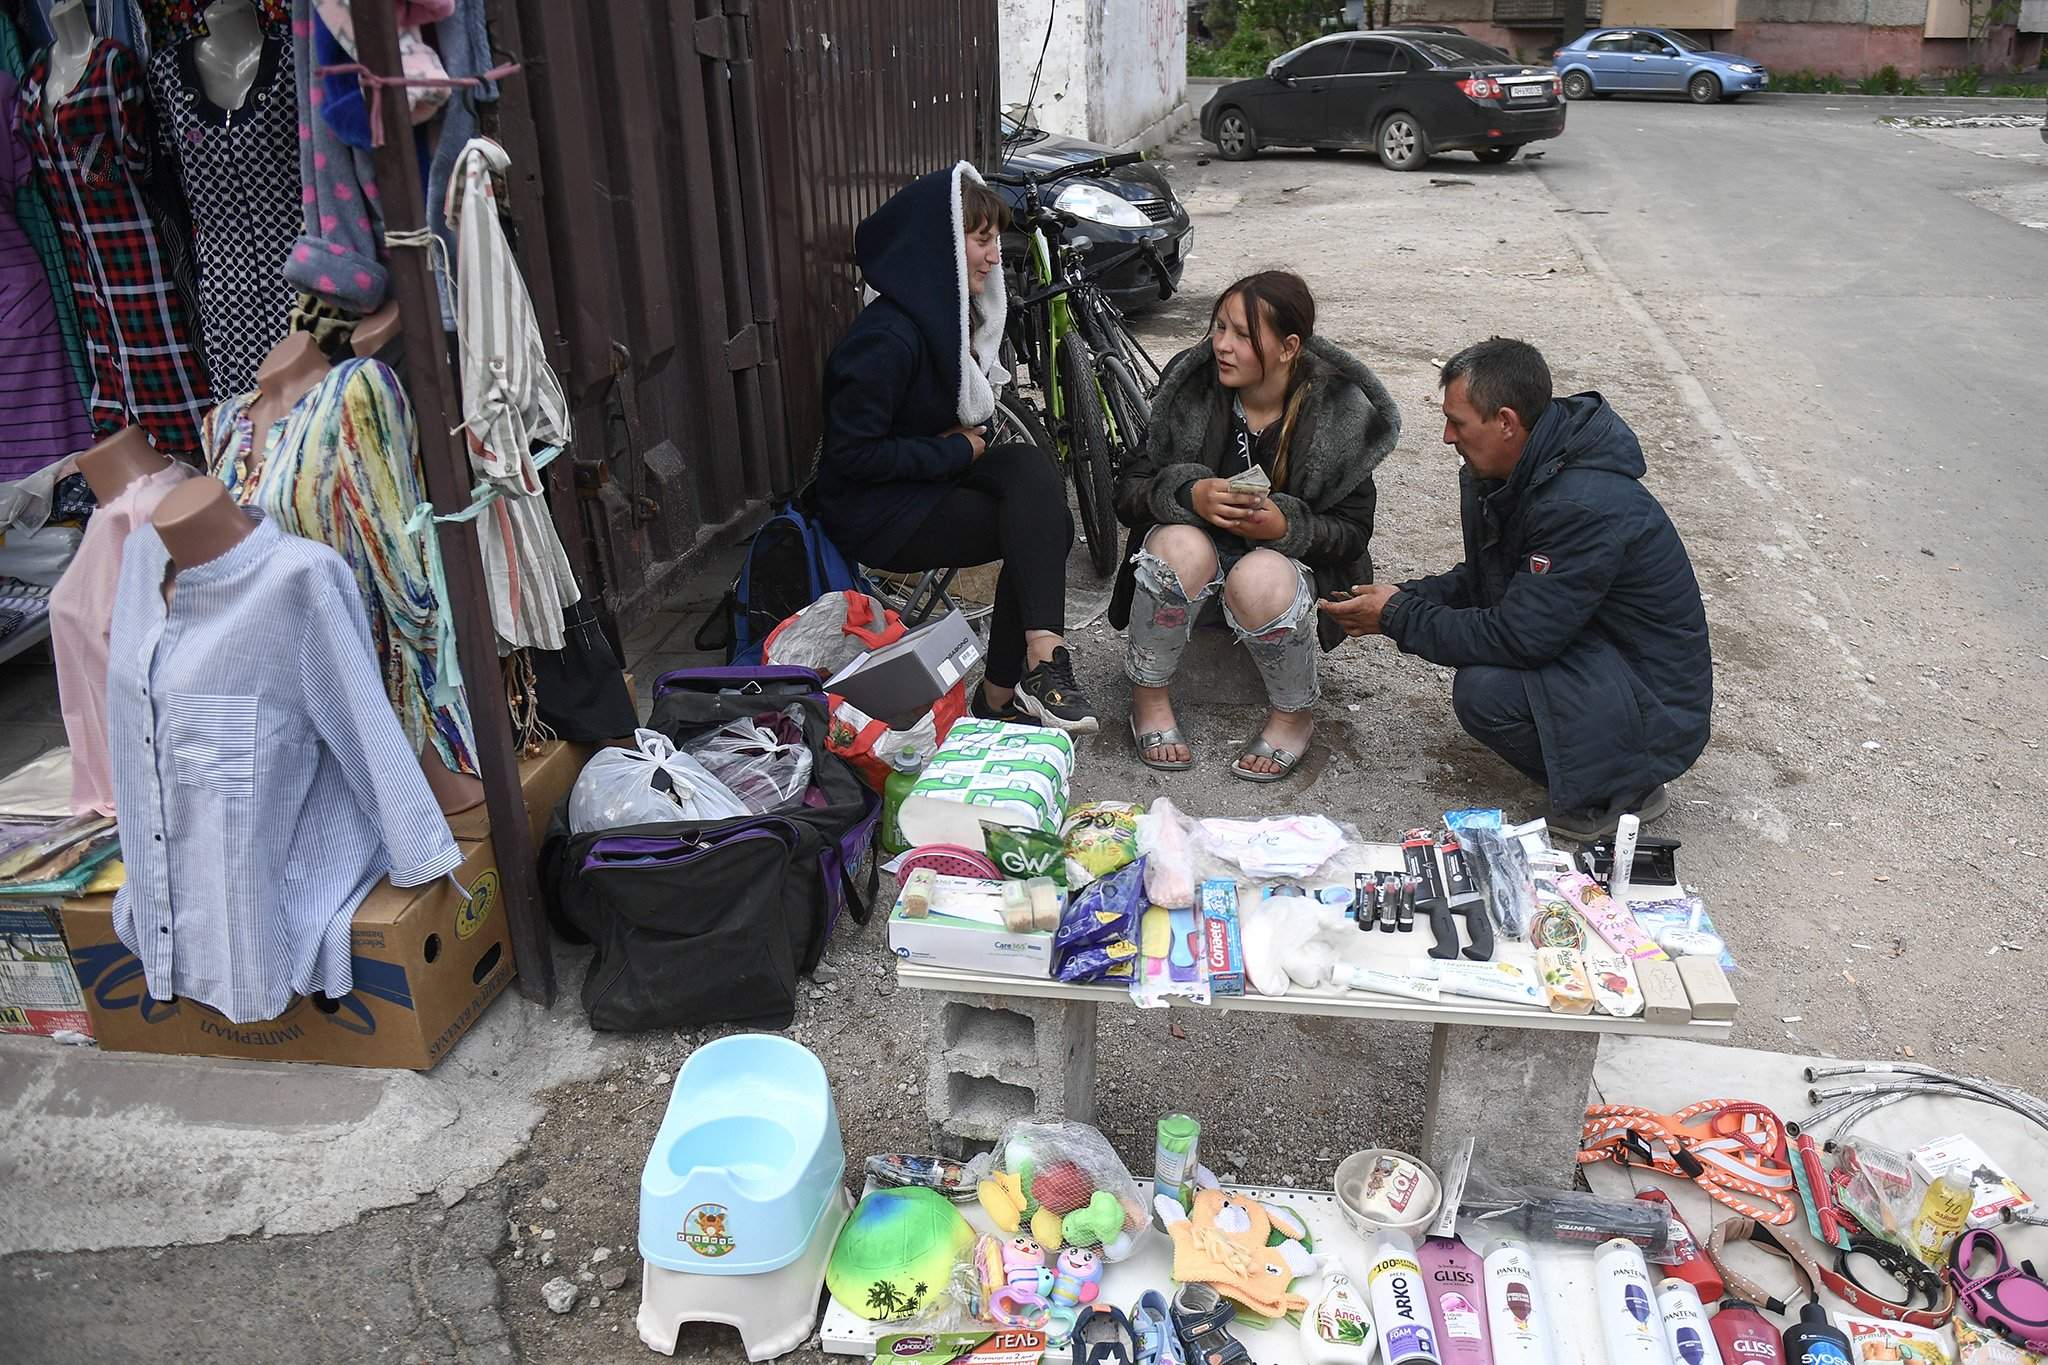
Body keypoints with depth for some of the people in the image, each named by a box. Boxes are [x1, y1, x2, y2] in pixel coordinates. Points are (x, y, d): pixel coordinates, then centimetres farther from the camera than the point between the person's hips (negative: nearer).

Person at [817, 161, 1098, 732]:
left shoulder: (956, 314, 6)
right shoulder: (886, 338, -23)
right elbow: (853, 454, -23)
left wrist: (968, 440, -2)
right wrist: (958, 451, -16)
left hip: (934, 475, 8)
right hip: (878, 513, -8)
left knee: (1032, 468, -20)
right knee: (1042, 523, -21)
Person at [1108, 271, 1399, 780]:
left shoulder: (1341, 414, -14)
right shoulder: (1189, 388, -10)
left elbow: (1353, 531, -8)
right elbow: (1128, 494, -9)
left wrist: (1286, 525, -29)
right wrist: (1188, 493, -31)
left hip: (1289, 554, -1)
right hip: (1198, 537, 1)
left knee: (1260, 580, -36)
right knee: (1181, 547, -34)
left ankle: (1294, 715, -7)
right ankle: (1149, 698, -11)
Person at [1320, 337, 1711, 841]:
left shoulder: (1584, 507, -30)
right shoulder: (1531, 469, 0)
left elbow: (1517, 637, -28)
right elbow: (1483, 579, 11)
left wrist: (1398, 618, -19)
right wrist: (1406, 596, -5)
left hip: (1654, 705, -10)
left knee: (1484, 692, -28)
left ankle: (1622, 788, -3)